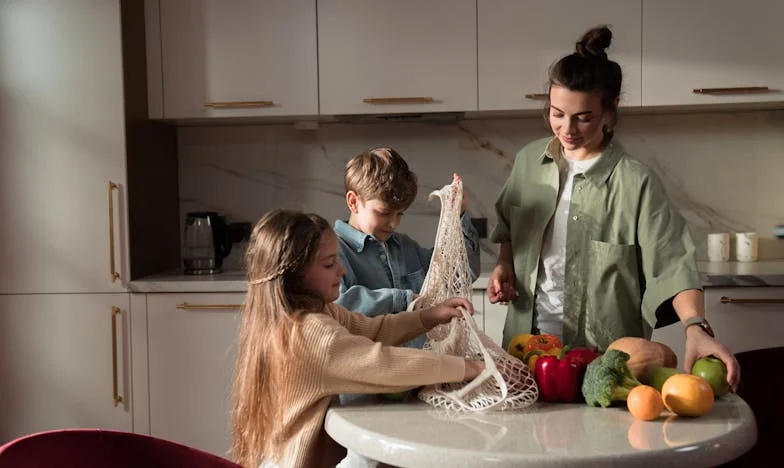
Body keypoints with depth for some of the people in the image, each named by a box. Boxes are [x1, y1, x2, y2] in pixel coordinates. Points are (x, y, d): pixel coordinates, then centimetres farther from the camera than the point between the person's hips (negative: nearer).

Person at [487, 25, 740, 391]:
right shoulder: (529, 160, 1)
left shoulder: (635, 184, -14)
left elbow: (672, 265, -18)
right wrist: (504, 266, 1)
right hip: (526, 341, 4)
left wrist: (696, 328, -33)